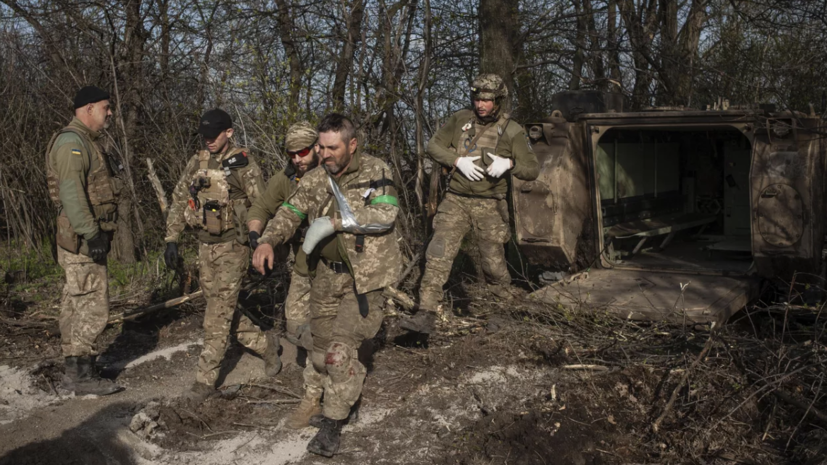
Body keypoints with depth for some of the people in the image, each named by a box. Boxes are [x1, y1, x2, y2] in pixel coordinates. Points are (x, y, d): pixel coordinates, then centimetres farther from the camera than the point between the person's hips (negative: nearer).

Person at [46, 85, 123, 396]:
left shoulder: (85, 143, 20)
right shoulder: (71, 142, -14)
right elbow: (71, 193, -23)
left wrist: (97, 233, 22)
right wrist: (91, 234, -26)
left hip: (86, 239, 11)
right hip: (82, 241, -11)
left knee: (75, 305, 13)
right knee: (94, 308, -9)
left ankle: (74, 371, 21)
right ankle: (82, 376, -3)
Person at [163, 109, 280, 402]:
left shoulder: (244, 164, -9)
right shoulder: (196, 163, 7)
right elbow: (179, 201, 11)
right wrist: (172, 240, 5)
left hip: (233, 246, -6)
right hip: (205, 246, 6)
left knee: (218, 315, -6)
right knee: (223, 310, 13)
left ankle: (206, 380, 1)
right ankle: (265, 343, 32)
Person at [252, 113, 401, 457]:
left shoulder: (375, 172, -9)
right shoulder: (315, 180, 4)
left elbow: (385, 215, -22)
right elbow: (290, 212, 0)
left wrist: (335, 221, -25)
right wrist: (267, 240, -20)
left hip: (364, 275, -5)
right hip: (326, 274, 5)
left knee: (342, 348, -11)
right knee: (321, 341, 15)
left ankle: (333, 421, 4)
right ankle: (313, 397, 38)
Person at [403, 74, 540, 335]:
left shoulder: (511, 131, -2)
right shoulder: (460, 120, 5)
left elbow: (532, 170, -1)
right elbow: (434, 146, 7)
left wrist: (509, 163, -22)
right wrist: (458, 160, -11)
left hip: (489, 206, -1)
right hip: (456, 201, 2)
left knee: (494, 263, 5)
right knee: (438, 255, -12)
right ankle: (426, 315, -11)